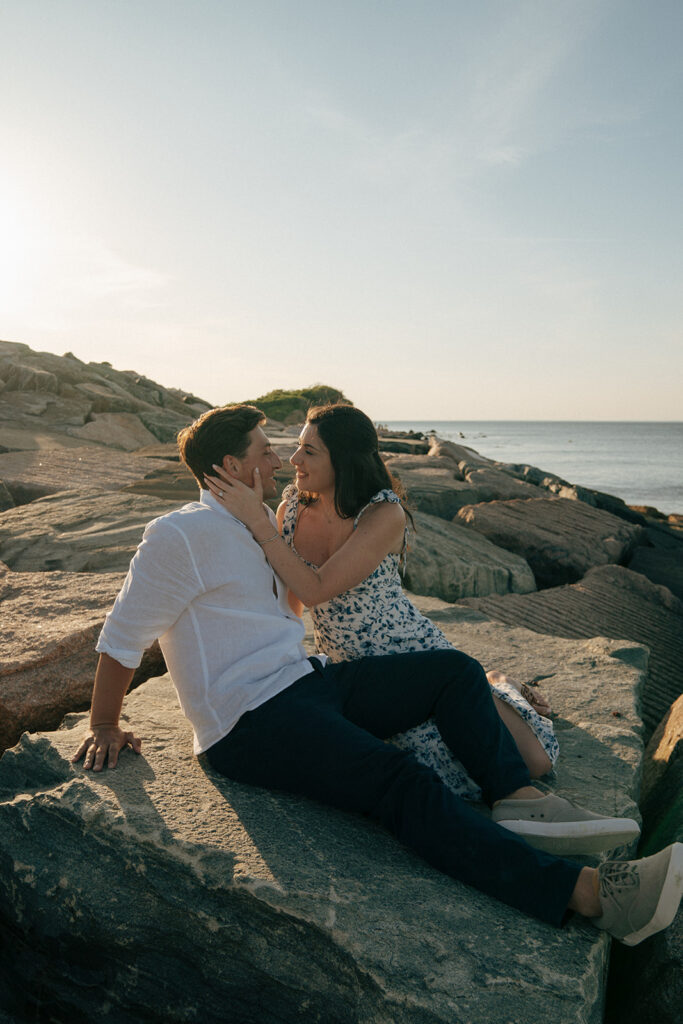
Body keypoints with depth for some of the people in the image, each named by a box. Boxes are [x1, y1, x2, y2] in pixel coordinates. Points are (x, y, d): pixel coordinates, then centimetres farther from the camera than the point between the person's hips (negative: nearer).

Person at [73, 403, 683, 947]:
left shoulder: (255, 527, 18)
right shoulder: (178, 536, -9)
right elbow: (122, 638, -2)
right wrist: (105, 728, 5)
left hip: (305, 681, 10)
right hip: (250, 723, -10)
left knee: (456, 672, 1)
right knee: (400, 782, -30)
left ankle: (517, 798, -12)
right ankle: (587, 892, -36)